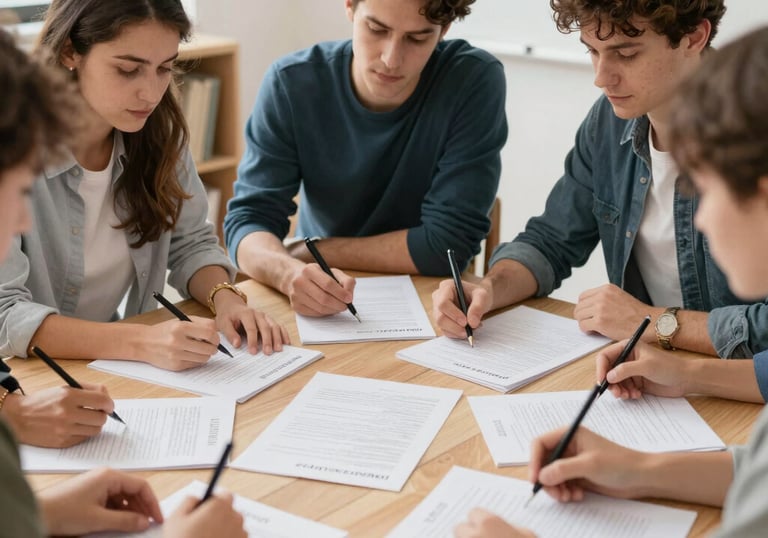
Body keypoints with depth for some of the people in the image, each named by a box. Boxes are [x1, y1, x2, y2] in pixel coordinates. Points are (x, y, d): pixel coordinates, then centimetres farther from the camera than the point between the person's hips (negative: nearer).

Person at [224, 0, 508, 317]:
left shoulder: (476, 81, -18)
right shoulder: (291, 83, -12)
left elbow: (448, 242, -19)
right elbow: (249, 218, -14)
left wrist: (306, 253, -14)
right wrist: (290, 273, -36)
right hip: (317, 314, 2)